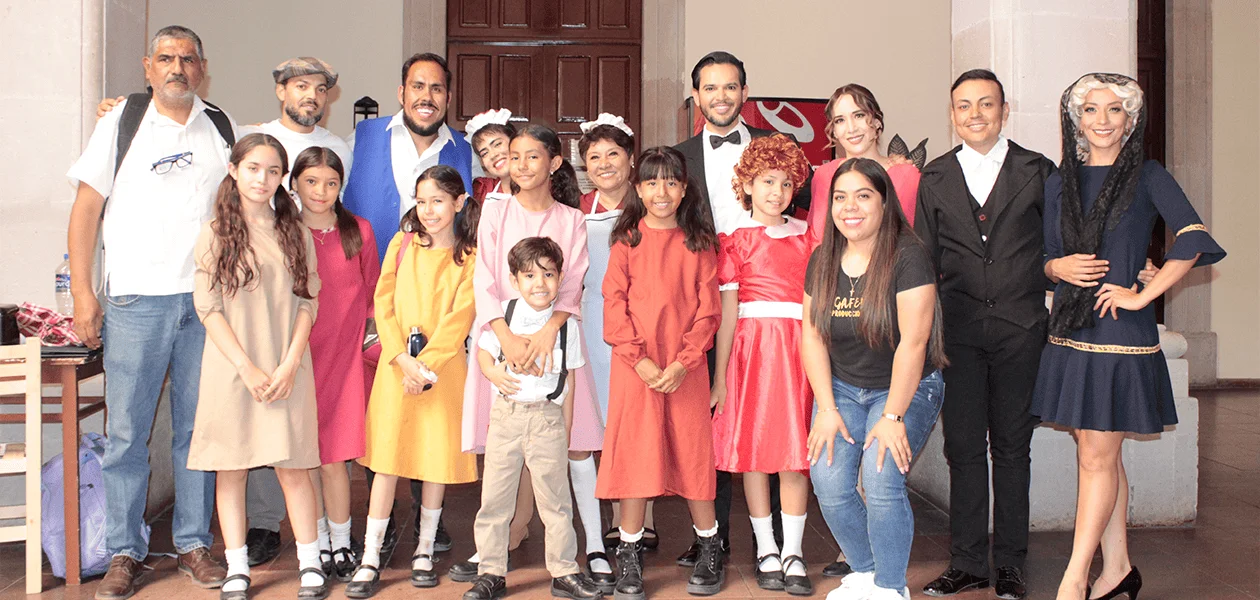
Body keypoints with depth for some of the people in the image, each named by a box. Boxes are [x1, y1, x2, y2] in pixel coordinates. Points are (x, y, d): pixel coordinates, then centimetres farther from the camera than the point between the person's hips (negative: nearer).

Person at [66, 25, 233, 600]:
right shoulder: (120, 123, 4)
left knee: (199, 428, 6)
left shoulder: (221, 126, 11)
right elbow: (87, 207, 3)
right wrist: (82, 292, -4)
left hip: (206, 299, 2)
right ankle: (125, 552, 13)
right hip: (136, 299, -2)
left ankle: (194, 543, 18)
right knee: (126, 430, 1)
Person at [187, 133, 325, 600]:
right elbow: (208, 308, -3)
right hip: (232, 368, -1)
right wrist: (248, 368, -11)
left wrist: (289, 365, -7)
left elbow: (308, 302, 5)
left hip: (288, 369, 1)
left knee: (293, 467, 1)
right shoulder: (216, 233, 3)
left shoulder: (296, 233, 8)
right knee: (231, 469, 4)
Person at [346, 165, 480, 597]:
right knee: (387, 458, 0)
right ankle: (370, 557, 7)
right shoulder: (402, 244, 7)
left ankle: (425, 550, 21)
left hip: (444, 367, -1)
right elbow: (383, 305, 3)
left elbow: (460, 317, -8)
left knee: (438, 459, 5)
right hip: (396, 364, 1)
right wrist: (402, 358, -10)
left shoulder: (469, 257, 0)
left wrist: (426, 364, -16)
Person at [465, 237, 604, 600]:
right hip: (506, 413, 1)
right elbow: (482, 351, 10)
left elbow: (569, 379, 6)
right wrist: (493, 372, -13)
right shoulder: (502, 314, 0)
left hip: (548, 417, -1)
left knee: (555, 496, 5)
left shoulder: (566, 323, 1)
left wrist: (566, 428, 7)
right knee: (495, 496, 6)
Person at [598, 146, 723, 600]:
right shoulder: (627, 240, 6)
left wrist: (683, 362, -11)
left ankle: (710, 550, 19)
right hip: (634, 365, 0)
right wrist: (640, 358, -12)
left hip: (686, 369, 0)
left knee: (692, 451, 3)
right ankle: (629, 557, 12)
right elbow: (614, 303, -1)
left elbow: (708, 308, 1)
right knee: (634, 454, 1)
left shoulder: (698, 242, 7)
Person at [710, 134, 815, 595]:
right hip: (751, 346, -2)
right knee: (752, 447, 2)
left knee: (795, 451, 0)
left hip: (799, 346, 2)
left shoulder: (805, 237, 12)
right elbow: (727, 313, 1)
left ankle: (793, 553, 9)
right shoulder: (736, 241, 4)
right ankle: (766, 551, 14)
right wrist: (720, 376, -2)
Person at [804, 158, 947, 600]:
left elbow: (913, 343, -18)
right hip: (841, 388, 5)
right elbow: (812, 336, 3)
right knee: (829, 484, -12)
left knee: (881, 479, -23)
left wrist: (892, 417, -19)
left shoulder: (908, 257, -15)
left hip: (905, 388, -4)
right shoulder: (823, 260, 2)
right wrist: (827, 409, -5)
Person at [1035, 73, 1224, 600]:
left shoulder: (1147, 178, -2)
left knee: (1098, 457, -3)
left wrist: (1142, 295, -16)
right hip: (1069, 333, 5)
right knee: (1096, 454, 11)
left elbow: (1193, 239, -16)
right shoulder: (1060, 182, 11)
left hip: (1121, 334, -5)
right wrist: (1058, 267, -8)